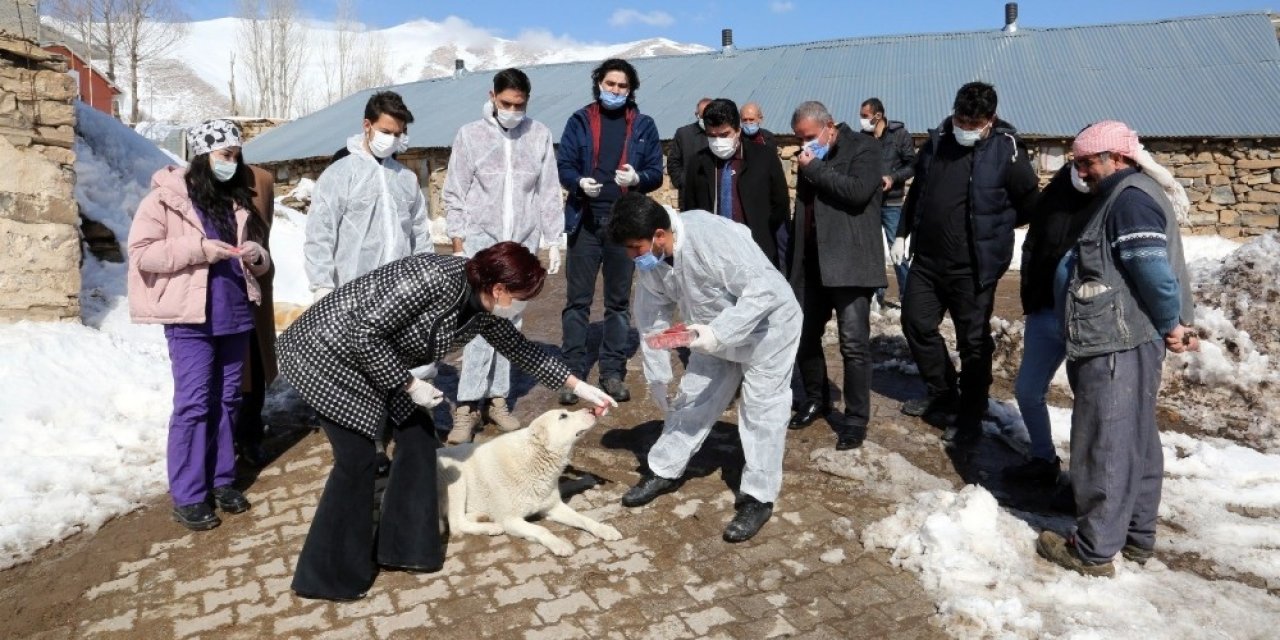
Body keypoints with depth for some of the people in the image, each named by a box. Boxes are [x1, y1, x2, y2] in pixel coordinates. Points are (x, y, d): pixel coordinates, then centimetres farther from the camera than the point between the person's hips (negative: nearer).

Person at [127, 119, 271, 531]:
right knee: (194, 403, -3)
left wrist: (256, 255, -4)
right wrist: (199, 248, -19)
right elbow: (141, 251, -10)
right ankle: (186, 496, 7)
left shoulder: (238, 200, 13)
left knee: (226, 401, 11)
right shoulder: (167, 196, -4)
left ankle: (221, 479, 23)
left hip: (235, 314, 5)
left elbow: (258, 261, 20)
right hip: (190, 317, -5)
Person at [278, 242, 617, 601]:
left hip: (377, 363, 8)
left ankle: (403, 546, 19)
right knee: (357, 459, -8)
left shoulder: (484, 312, -6)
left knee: (417, 436, 5)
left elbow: (520, 350, 10)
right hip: (329, 353, -8)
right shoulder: (433, 278, -32)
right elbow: (365, 333, -29)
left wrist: (579, 387, 12)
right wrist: (410, 386, -21)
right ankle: (329, 575, 9)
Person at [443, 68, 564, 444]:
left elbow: (549, 192, 5)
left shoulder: (539, 135, 1)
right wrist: (458, 247, -3)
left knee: (510, 323, 7)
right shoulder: (470, 135, -2)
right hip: (481, 240, -2)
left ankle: (497, 398, 16)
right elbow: (455, 195, 0)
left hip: (522, 243, 2)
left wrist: (553, 242, 3)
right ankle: (467, 406, -5)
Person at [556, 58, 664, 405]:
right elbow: (563, 165, 1)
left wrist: (637, 178, -18)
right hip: (585, 220, -1)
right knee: (578, 299, 0)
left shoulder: (643, 125, 7)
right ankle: (572, 372, 8)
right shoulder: (580, 121, 5)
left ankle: (612, 372, 17)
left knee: (619, 300, 8)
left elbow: (656, 173, 4)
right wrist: (579, 182, -20)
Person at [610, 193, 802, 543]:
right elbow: (651, 319, -2)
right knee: (693, 397, 11)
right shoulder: (650, 259, -12)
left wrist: (718, 333, -42)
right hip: (713, 333, 7)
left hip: (766, 324, -7)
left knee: (761, 409, -3)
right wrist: (658, 378, 1)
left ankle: (758, 498, 8)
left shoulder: (712, 237, -36)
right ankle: (664, 471, 27)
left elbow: (764, 289, -37)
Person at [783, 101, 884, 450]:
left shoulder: (862, 148, -3)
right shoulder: (810, 157, 17)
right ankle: (815, 400, 30)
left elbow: (858, 191, -21)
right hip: (811, 262, 7)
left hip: (849, 262, -7)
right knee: (804, 336, 11)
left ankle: (856, 419, 4)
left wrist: (814, 168, -12)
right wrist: (794, 258, 17)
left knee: (854, 343, -6)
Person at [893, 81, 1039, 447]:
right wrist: (902, 233, 15)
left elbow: (1031, 205, -4)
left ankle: (970, 417, 19)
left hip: (973, 267, -6)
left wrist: (991, 225, -1)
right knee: (917, 324, 15)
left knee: (973, 342, 4)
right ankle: (944, 393, 35)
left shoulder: (1007, 151, -12)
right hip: (926, 259, 6)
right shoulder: (937, 140, 4)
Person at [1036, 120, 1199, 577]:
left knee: (1103, 445, -4)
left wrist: (1171, 324, -8)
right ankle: (1138, 536, 29)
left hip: (1118, 346, -11)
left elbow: (1154, 270, -21)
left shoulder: (1129, 198, -14)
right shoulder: (1125, 196, 19)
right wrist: (1172, 324, 12)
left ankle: (1094, 551, 5)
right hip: (1128, 343, 11)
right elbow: (1154, 270, 19)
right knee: (1135, 441, 17)